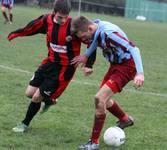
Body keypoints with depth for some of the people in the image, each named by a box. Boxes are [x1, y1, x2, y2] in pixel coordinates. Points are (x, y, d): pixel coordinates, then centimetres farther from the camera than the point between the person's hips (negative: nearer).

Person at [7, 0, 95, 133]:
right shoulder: (47, 20, -9)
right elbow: (31, 28, 11)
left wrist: (89, 65, -22)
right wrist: (15, 34, 23)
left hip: (64, 68, -6)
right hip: (50, 62, 6)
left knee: (36, 97, -3)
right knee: (29, 93, 8)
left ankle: (25, 124, 24)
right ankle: (49, 100, 39)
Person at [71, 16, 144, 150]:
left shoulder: (109, 33, -32)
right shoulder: (96, 29, -5)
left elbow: (133, 48, -35)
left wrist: (140, 73, -42)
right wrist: (86, 55, 10)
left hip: (127, 66, -9)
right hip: (115, 64, 9)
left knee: (99, 98, -18)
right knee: (103, 99, 19)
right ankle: (126, 120, 46)